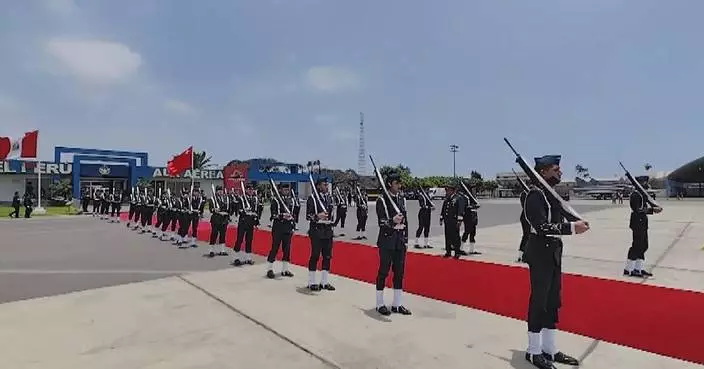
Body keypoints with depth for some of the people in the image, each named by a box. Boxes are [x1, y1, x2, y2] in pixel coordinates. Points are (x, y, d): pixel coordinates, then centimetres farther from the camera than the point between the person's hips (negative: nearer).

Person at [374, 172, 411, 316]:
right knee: (383, 271, 2)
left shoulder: (402, 199, 11)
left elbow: (405, 221, 13)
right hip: (387, 240, -6)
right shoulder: (382, 200, -8)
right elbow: (381, 222, -13)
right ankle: (380, 304, 15)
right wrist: (392, 221, -33)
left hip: (400, 240, 6)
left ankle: (397, 304, 22)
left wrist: (406, 240, 11)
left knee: (399, 272, 10)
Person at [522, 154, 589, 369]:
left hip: (554, 251, 9)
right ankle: (533, 351, 15)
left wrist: (577, 222, -5)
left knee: (552, 301, 15)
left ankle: (549, 349, 29)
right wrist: (572, 228, -28)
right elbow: (542, 226, -25)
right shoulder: (535, 195, -17)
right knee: (539, 301, 0)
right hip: (540, 252, -9)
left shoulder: (553, 193, 12)